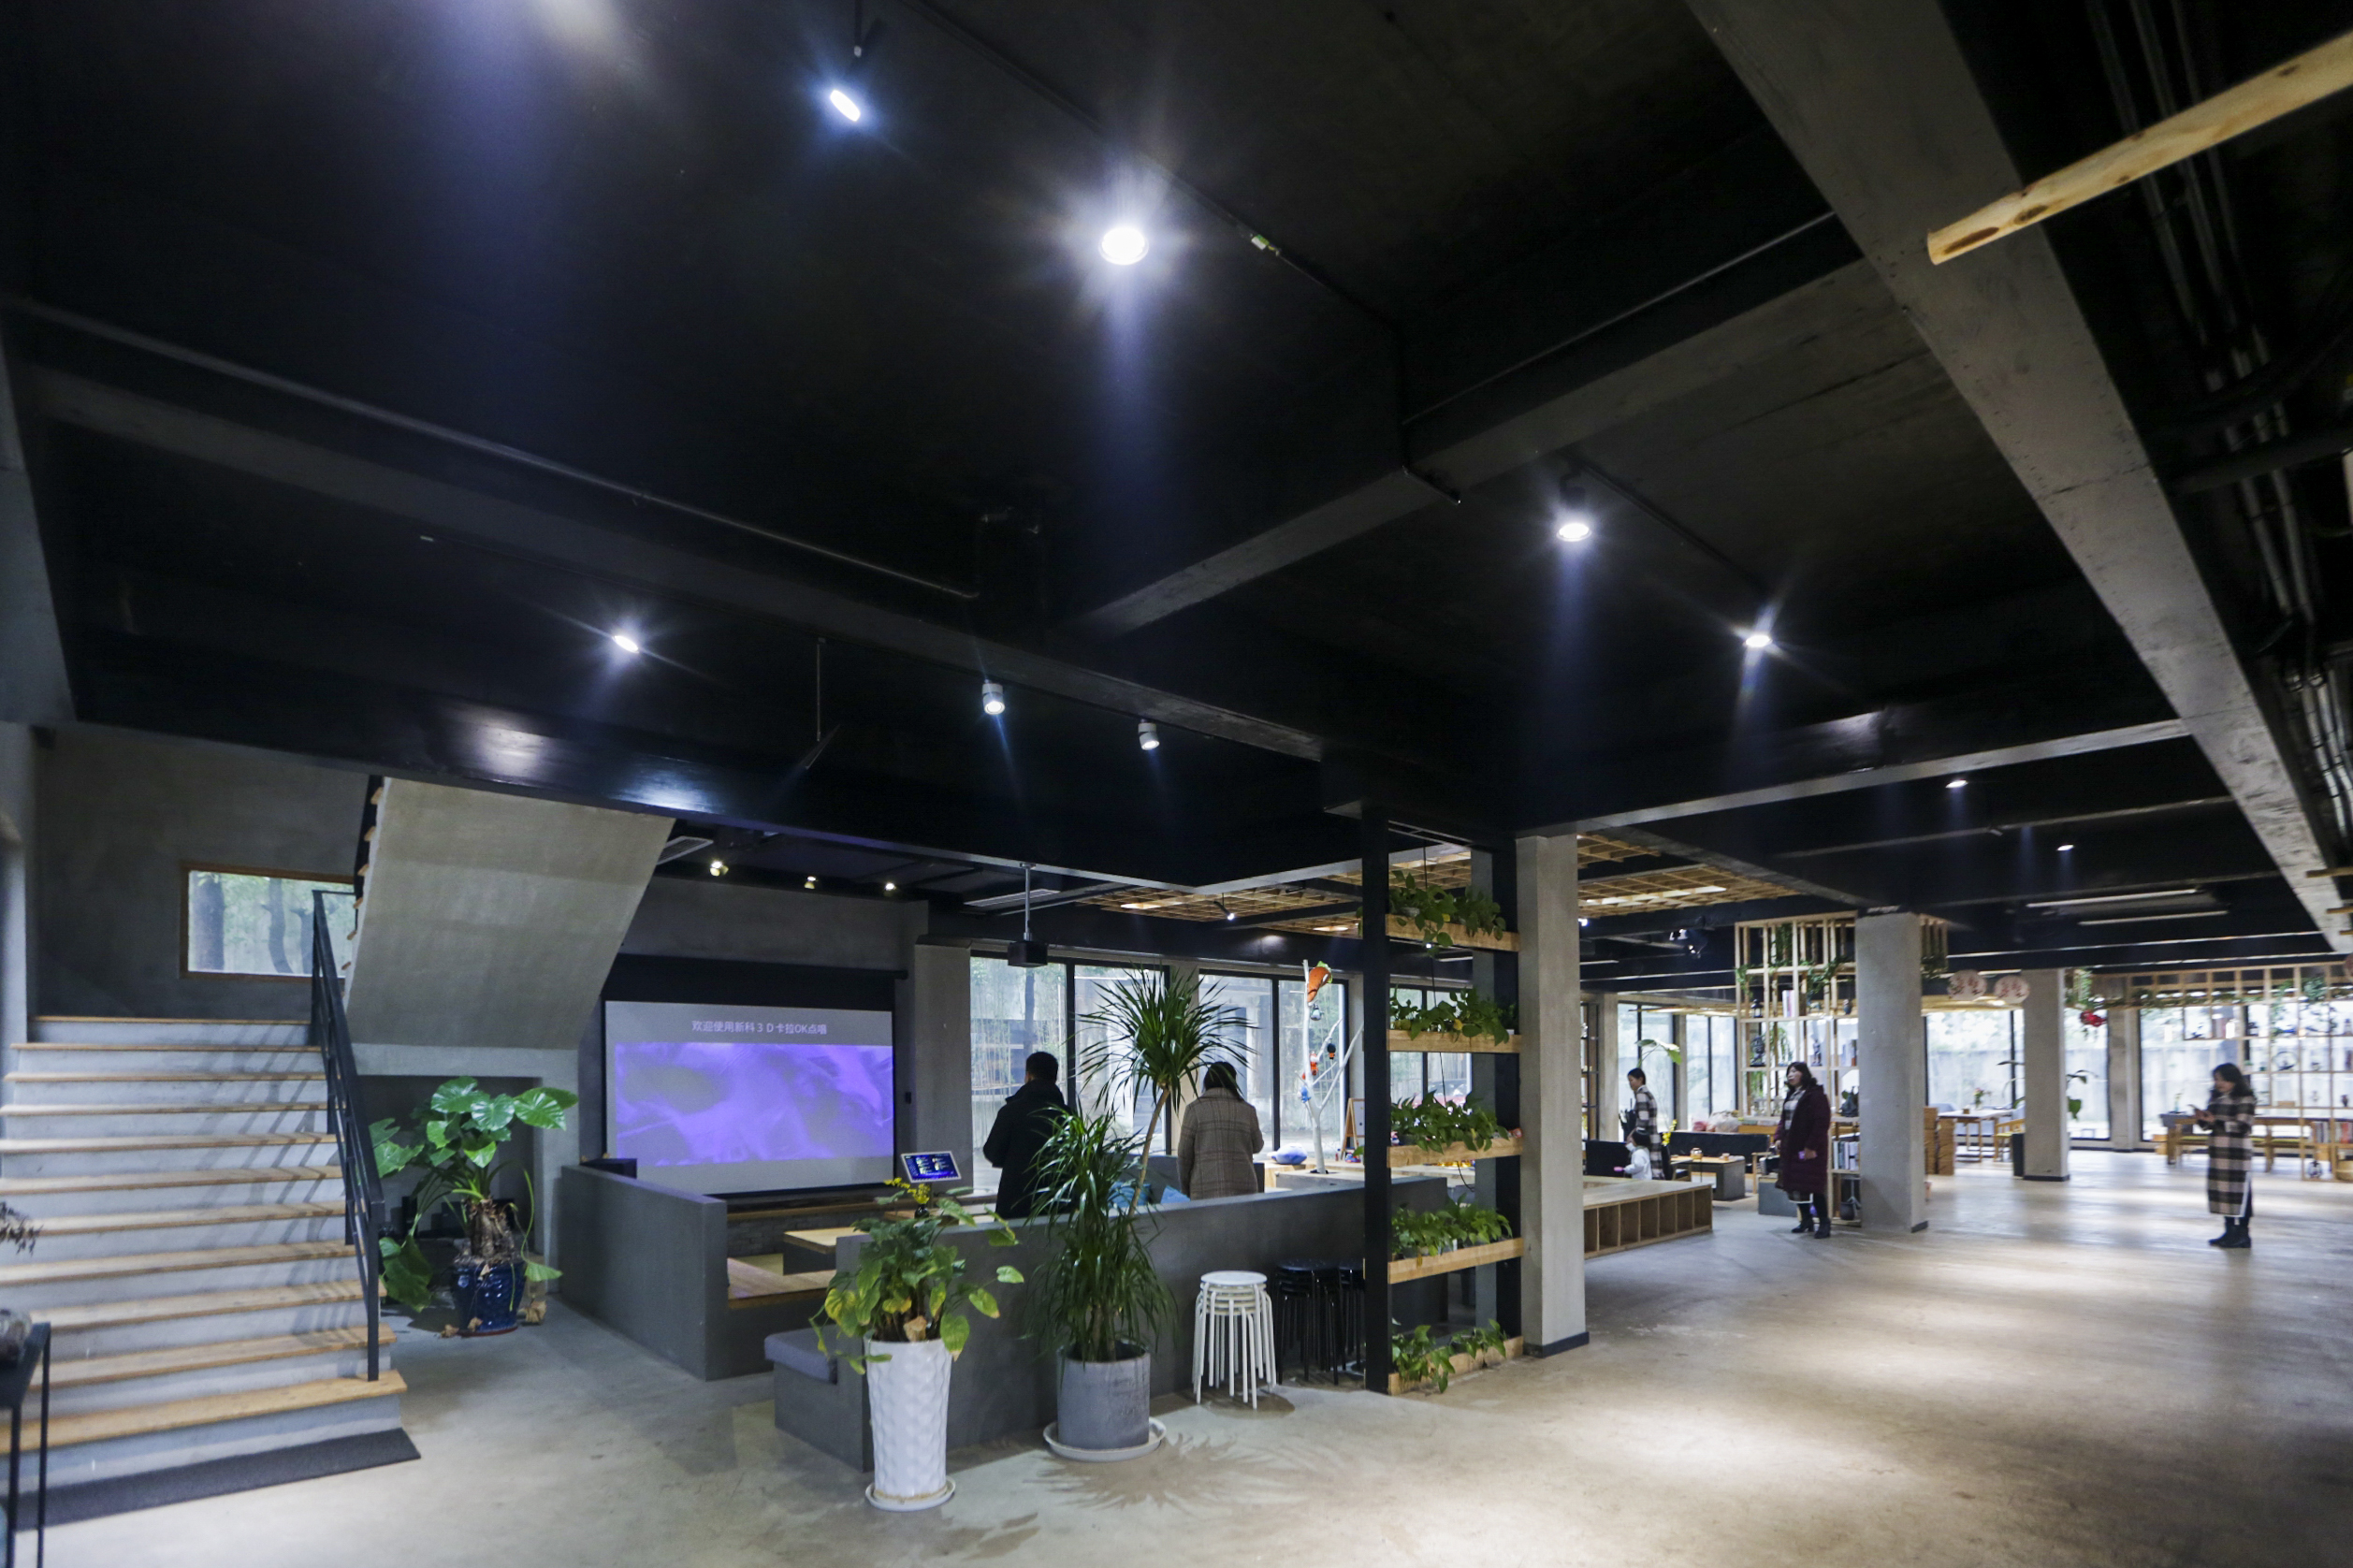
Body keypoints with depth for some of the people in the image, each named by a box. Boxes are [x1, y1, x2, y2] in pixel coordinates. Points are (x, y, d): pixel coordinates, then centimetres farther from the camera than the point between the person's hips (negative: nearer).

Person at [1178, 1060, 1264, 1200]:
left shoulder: (1195, 1108, -1)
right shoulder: (1248, 1110, 5)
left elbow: (1184, 1153, 0)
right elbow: (1257, 1146, 16)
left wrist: (1184, 1184, 12)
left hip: (1205, 1190, -2)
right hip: (1243, 1188, 2)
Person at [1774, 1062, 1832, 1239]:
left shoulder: (1815, 1095, -11)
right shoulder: (1791, 1096, 16)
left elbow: (1821, 1123, -17)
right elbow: (1784, 1120, 21)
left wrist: (1811, 1146, -19)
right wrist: (1778, 1137, 5)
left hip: (1810, 1149, -9)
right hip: (1792, 1148, 9)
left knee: (1814, 1185, -6)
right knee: (1795, 1184, 10)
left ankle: (1824, 1222, 3)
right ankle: (1806, 1220, 21)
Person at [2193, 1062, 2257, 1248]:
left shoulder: (2245, 1099, -6)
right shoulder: (2216, 1099, 15)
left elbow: (2242, 1126, -14)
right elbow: (2209, 1124, 19)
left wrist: (2216, 1121, -22)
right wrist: (2203, 1120, -3)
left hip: (2237, 1154, -7)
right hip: (2218, 1152, 7)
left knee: (2239, 1194, -2)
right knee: (2222, 1191, 9)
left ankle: (2241, 1235, 5)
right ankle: (2230, 1232, 18)